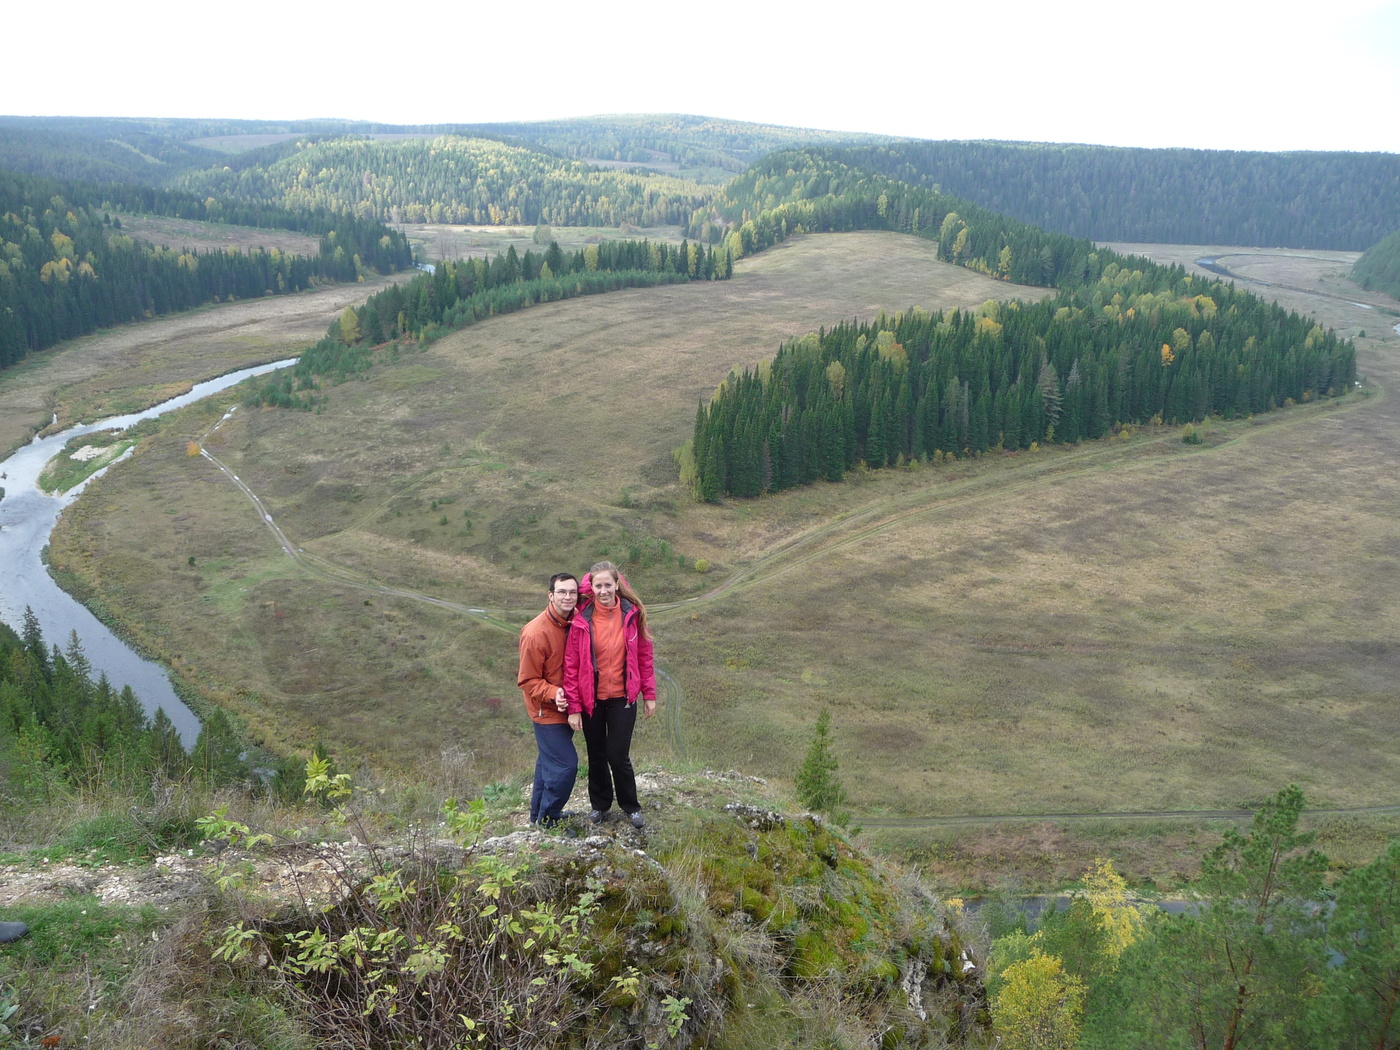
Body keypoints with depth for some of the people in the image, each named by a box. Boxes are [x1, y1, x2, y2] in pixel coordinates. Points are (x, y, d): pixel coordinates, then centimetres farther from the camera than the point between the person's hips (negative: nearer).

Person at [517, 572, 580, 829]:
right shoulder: (536, 633, -23)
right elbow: (527, 681, -16)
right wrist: (553, 694, -30)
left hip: (564, 709, 8)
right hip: (547, 711, -8)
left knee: (549, 761, 19)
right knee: (566, 764, -9)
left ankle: (539, 814, 35)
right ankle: (548, 820, 8)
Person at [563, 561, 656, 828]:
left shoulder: (631, 614, -7)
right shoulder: (582, 620, -11)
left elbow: (644, 655, 1)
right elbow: (571, 666, -9)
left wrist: (649, 694, 2)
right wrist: (573, 707, -10)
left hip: (622, 698, 0)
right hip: (591, 699, 1)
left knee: (618, 755, 0)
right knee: (596, 755, 15)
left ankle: (631, 806, 24)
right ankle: (600, 804, 37)